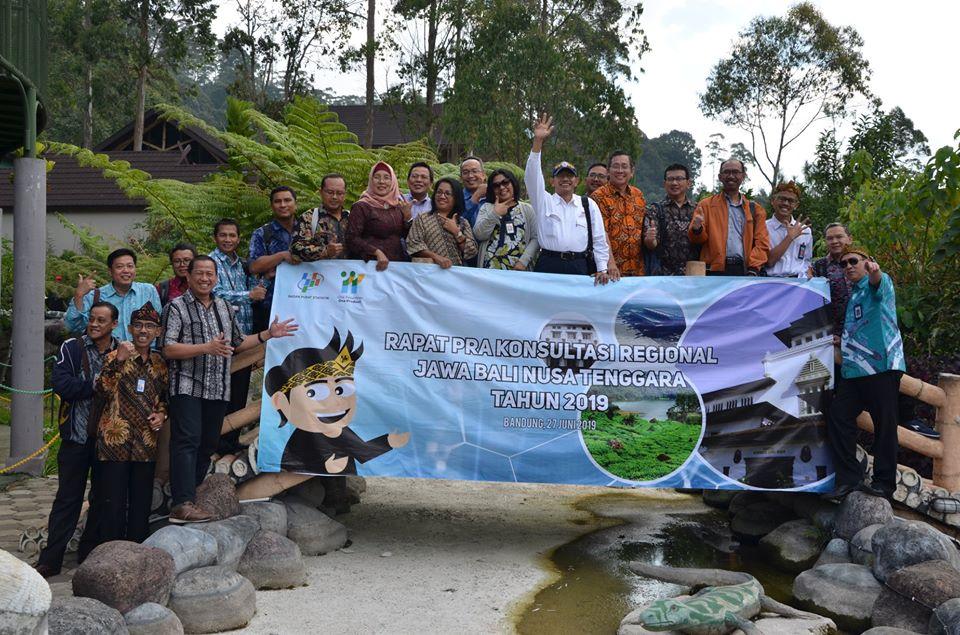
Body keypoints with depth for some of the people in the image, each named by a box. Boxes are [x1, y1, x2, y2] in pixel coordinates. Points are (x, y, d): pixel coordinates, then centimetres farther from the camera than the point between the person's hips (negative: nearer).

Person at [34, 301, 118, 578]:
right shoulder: (71, 348, 0)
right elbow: (61, 384, -11)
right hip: (77, 434, -1)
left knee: (103, 497, 10)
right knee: (68, 498, 4)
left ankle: (89, 553, 23)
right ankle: (51, 559, 10)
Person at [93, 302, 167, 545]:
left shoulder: (159, 363, 12)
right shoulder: (116, 356, -1)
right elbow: (103, 391, -14)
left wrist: (161, 414, 3)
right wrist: (118, 360, -23)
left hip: (146, 443, 4)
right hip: (115, 440, -4)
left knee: (142, 503, 8)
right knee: (113, 502, -4)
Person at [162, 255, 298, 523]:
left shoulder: (224, 307, 19)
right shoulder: (176, 307, -1)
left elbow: (238, 343, 27)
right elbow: (169, 349, -11)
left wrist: (268, 334, 18)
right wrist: (207, 348, -19)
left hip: (218, 390, 6)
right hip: (187, 388, -6)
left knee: (208, 445, 7)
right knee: (187, 441, -14)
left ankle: (188, 496, 16)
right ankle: (182, 504, -18)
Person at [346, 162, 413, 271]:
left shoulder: (398, 205, 9)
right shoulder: (361, 207, -4)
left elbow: (407, 237, 11)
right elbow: (352, 238, -11)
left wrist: (408, 216, -5)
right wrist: (377, 252, -22)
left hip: (399, 262, 4)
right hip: (373, 264, -4)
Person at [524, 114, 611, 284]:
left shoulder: (588, 204, 13)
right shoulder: (544, 201, 11)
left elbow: (599, 239, 10)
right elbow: (532, 177, -3)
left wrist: (602, 270, 1)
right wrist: (538, 141, -13)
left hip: (580, 268, 1)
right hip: (549, 266, -1)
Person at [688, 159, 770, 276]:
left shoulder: (755, 209, 16)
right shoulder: (706, 205, 12)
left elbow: (761, 242, 9)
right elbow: (697, 239, 5)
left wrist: (753, 269, -5)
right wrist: (697, 229, -19)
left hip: (744, 271, 2)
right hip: (715, 271, -2)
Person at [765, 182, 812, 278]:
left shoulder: (806, 231, 11)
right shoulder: (764, 227, 0)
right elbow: (769, 261, -9)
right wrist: (790, 237, -10)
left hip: (799, 281, 2)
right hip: (772, 281, -2)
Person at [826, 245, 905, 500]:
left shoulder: (880, 282, 1)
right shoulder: (853, 296, 25)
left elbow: (878, 283, -27)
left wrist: (875, 271, -50)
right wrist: (841, 342, 18)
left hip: (882, 366, -8)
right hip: (853, 371, 8)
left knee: (884, 424, -4)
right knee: (838, 417, -2)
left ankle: (884, 482, 3)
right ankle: (849, 478, 3)